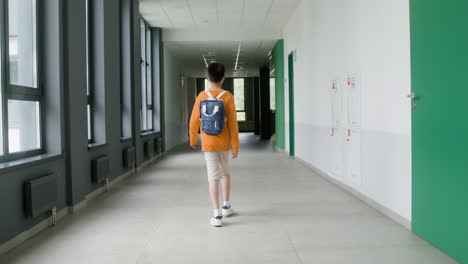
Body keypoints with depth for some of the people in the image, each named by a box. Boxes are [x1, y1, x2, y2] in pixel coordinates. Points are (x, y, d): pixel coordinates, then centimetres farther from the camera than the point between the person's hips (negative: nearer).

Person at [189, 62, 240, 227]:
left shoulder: (202, 96, -7)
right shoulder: (228, 97, -10)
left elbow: (194, 120, -5)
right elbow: (233, 123, -10)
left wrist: (193, 139, 12)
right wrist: (236, 146, -3)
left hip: (208, 144, -1)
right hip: (225, 143, 1)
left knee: (213, 177, 0)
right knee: (225, 172, 22)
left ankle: (217, 215, -5)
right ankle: (226, 206, 29)